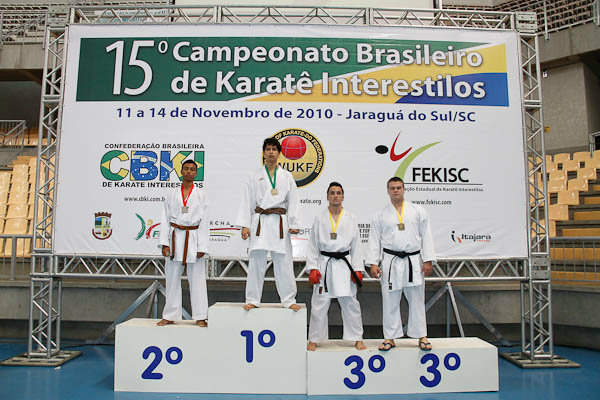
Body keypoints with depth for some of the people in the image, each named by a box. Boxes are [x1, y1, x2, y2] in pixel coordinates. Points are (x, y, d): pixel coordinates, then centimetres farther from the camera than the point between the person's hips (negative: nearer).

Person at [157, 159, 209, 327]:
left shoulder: (200, 195, 4)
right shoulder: (172, 195, 8)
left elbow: (204, 222, 0)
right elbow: (165, 219, 7)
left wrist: (202, 247, -7)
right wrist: (164, 243, -3)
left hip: (193, 238, -2)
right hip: (175, 237, 2)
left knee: (197, 278, 0)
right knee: (172, 278, 8)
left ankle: (200, 317, 9)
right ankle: (170, 316, 20)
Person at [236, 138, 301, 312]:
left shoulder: (287, 177, 10)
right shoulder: (254, 177, 7)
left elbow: (292, 201, 8)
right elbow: (246, 201, 5)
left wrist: (293, 224, 0)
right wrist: (245, 225, -2)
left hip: (280, 222, 1)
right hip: (260, 222, 0)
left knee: (284, 262, 1)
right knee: (256, 262, 2)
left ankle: (288, 300, 12)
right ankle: (252, 300, 13)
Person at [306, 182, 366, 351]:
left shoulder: (351, 219, 5)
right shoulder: (319, 219, 4)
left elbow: (355, 246, 6)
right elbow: (313, 245, 3)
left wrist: (357, 269, 0)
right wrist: (312, 268, -4)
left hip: (344, 264, 0)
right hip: (324, 265, 0)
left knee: (350, 303, 4)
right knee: (319, 304, 3)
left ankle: (357, 338, 21)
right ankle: (314, 339, 18)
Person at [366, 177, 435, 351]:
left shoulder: (418, 211, 6)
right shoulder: (380, 215, 7)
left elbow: (426, 236, 4)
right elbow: (374, 240, 5)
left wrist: (428, 260, -3)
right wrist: (373, 263, -3)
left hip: (413, 261, 0)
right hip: (391, 262, 0)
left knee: (417, 300, 6)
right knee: (390, 301, 5)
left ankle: (421, 336, 19)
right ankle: (390, 338, 16)